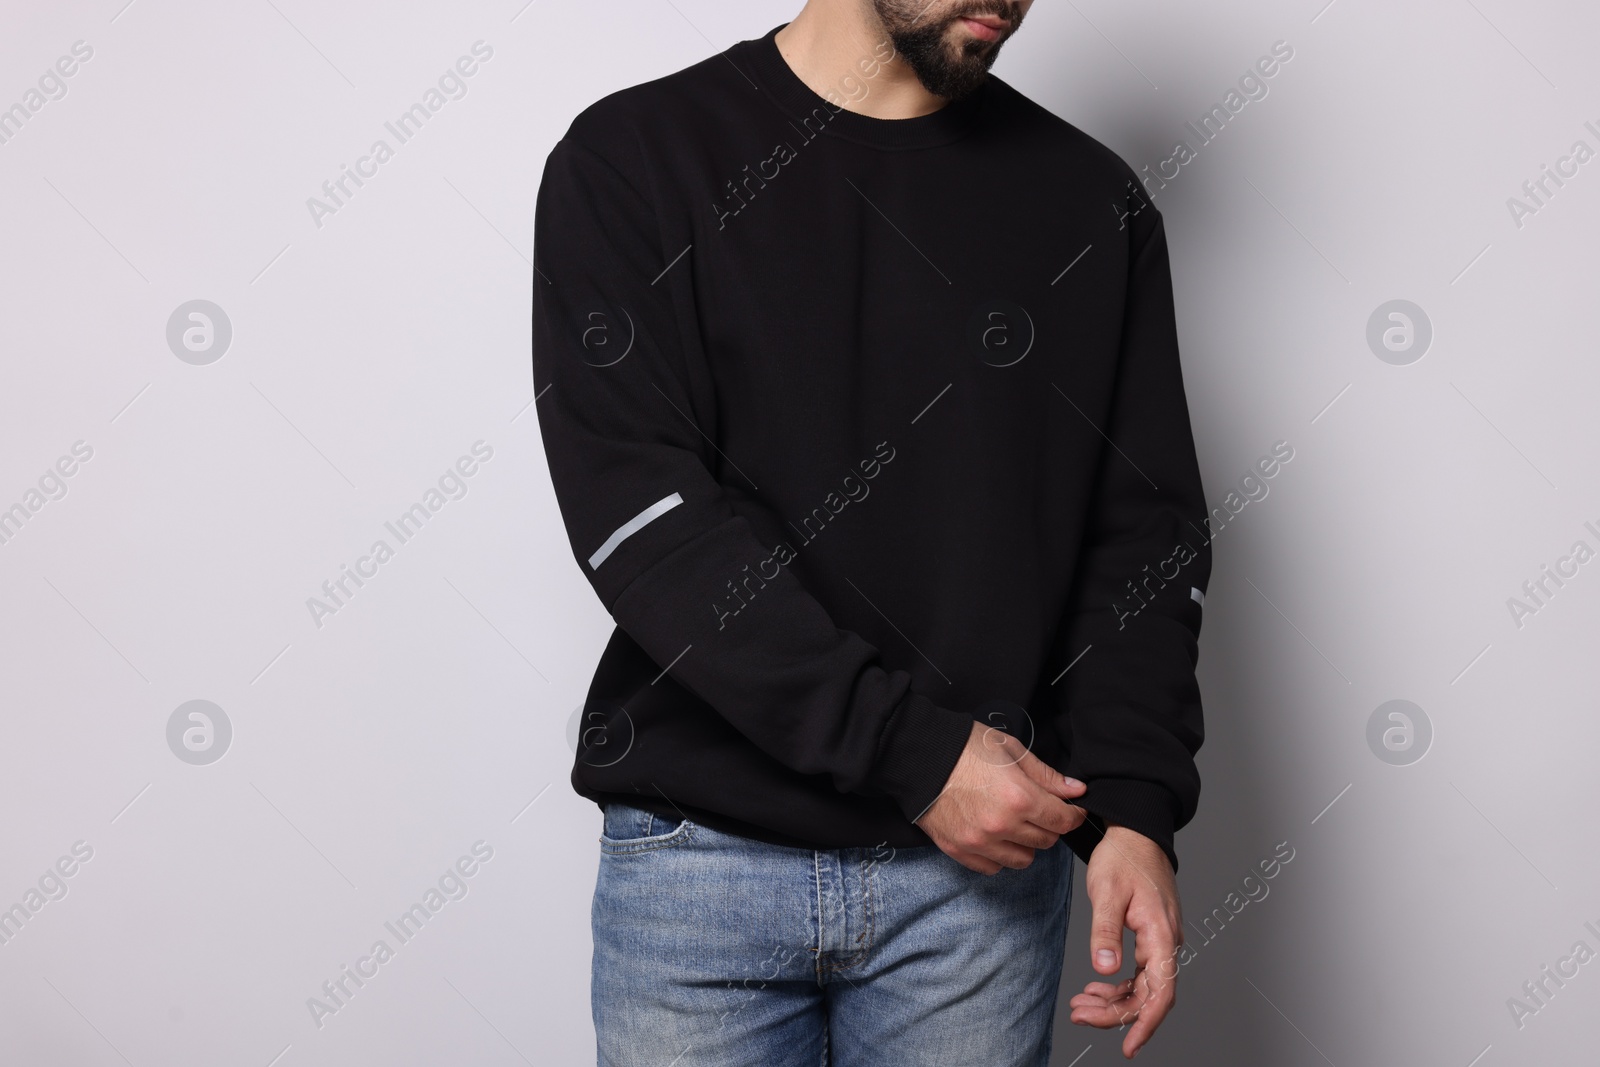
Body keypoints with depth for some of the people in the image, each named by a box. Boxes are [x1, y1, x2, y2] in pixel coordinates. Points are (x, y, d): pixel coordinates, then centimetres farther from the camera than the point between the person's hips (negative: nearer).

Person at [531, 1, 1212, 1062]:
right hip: (698, 856, -1)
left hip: (983, 869, 2)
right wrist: (912, 751, -18)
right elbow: (638, 513, -13)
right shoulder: (630, 159, -3)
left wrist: (1134, 807, -11)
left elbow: (1144, 530, 3)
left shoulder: (1092, 200, 5)